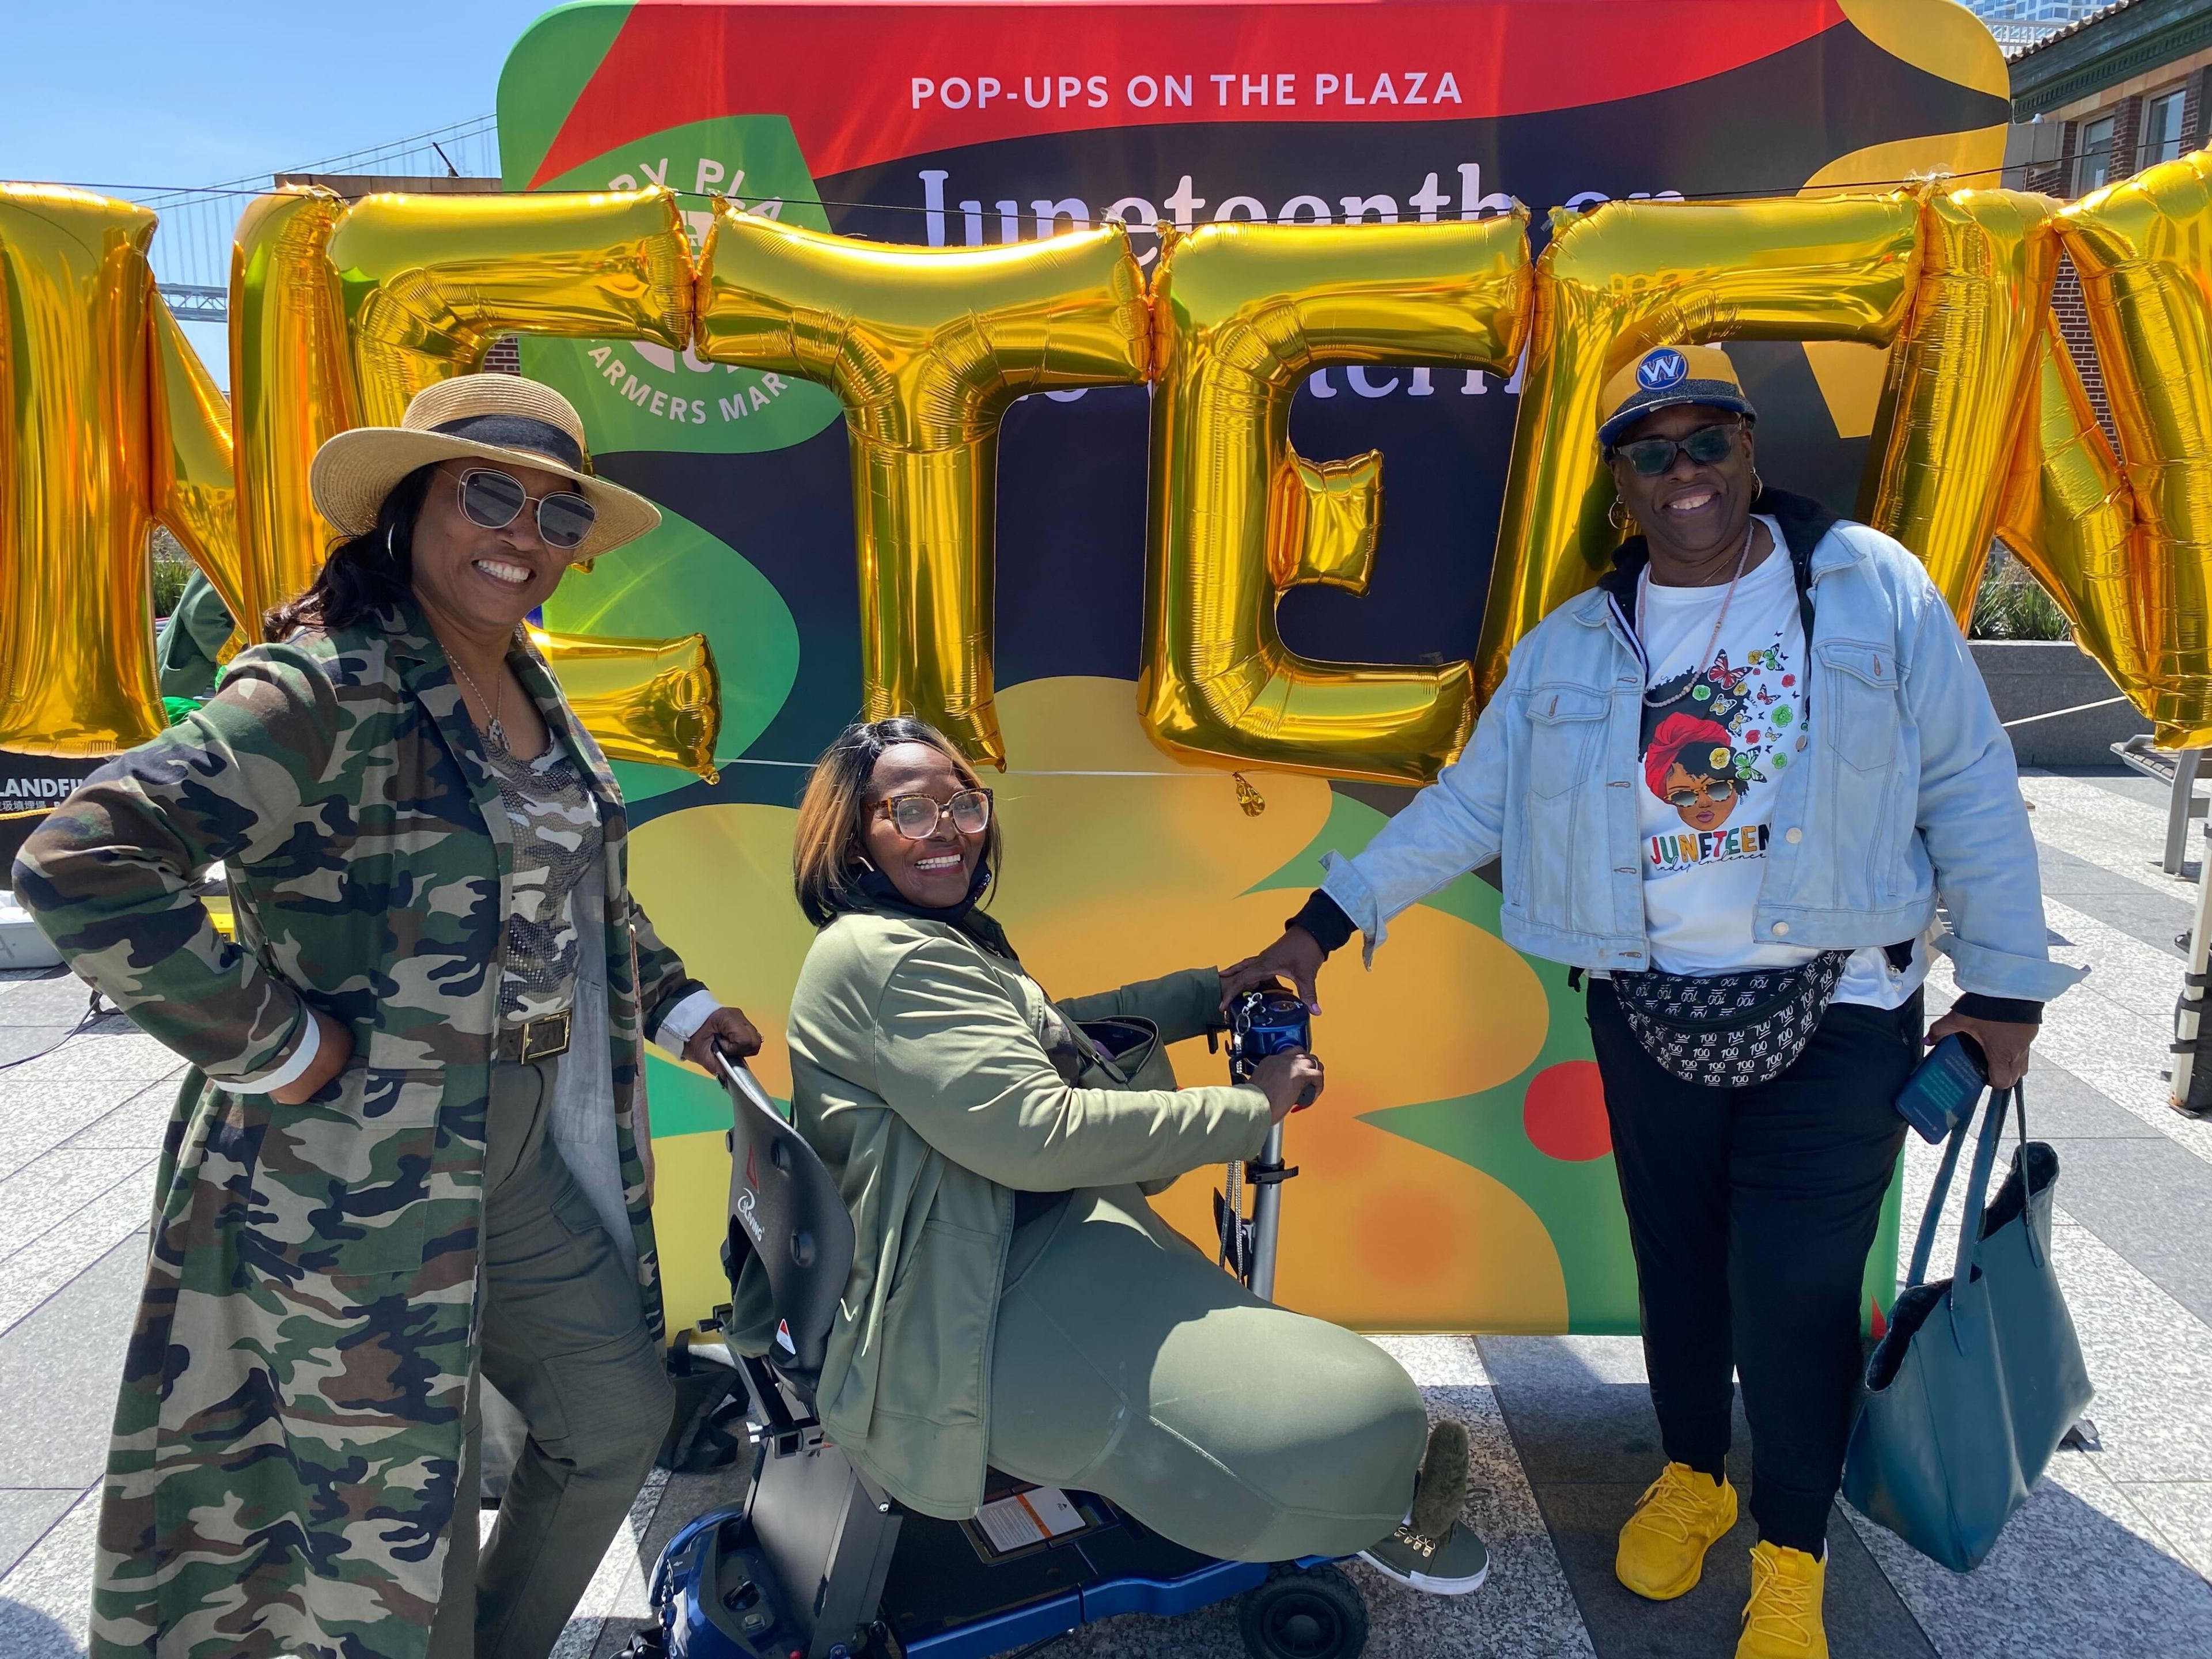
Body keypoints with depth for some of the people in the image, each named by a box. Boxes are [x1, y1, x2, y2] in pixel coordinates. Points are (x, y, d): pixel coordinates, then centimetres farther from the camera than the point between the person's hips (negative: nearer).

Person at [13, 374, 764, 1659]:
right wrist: (271, 1044, -23)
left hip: (526, 1157, 8)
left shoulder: (537, 698, 9)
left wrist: (677, 1004, 20)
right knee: (402, 1509, 8)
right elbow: (81, 860, -29)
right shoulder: (325, 693, -19)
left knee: (623, 1410, 18)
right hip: (360, 1177, -8)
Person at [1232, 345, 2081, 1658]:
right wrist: (1329, 921, 0)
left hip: (1835, 1010, -2)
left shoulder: (1871, 587, -2)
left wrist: (2005, 982, -1)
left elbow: (1970, 790, 0)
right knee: (1677, 1263, 14)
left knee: (1793, 1289, -1)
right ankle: (1692, 1476, 40)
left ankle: (1792, 1554, 24)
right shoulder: (1575, 647, 4)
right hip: (1650, 1009, 3)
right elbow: (1468, 804, 5)